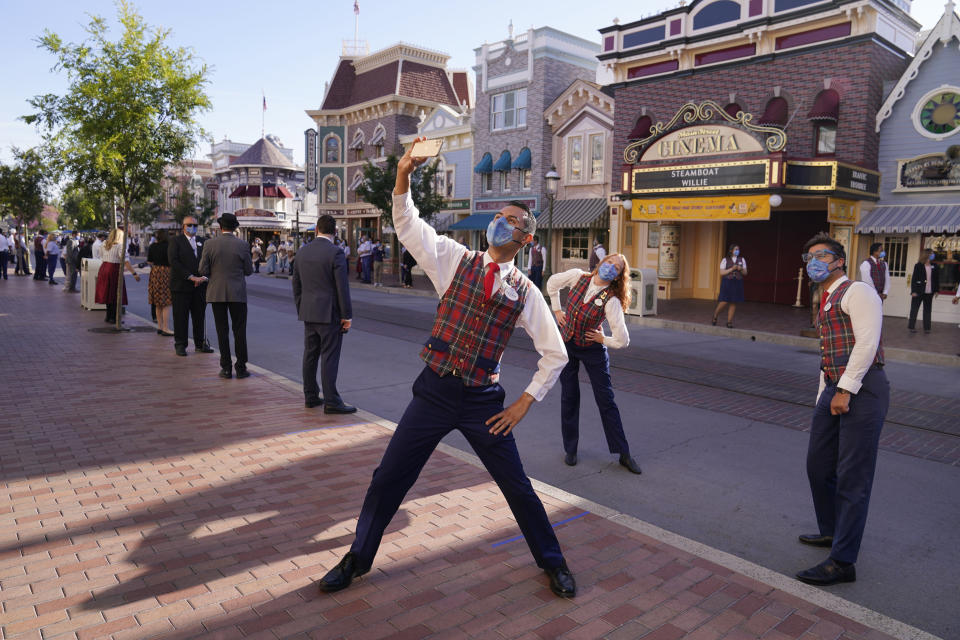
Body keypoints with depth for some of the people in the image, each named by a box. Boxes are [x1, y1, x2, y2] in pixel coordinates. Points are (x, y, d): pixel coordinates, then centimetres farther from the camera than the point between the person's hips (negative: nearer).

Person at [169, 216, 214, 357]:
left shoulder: (201, 242, 15)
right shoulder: (176, 242, 0)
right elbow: (174, 262, -11)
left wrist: (202, 277, -7)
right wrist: (191, 277, -16)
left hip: (200, 286, 4)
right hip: (181, 286, -4)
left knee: (200, 316, 8)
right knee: (181, 317, 1)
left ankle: (200, 344, 17)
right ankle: (180, 345, 9)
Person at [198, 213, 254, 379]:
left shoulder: (210, 244, -4)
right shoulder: (242, 245, -5)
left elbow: (203, 270, -3)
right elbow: (249, 271, 0)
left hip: (216, 293, 1)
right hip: (237, 294, -1)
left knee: (222, 331, 7)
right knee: (239, 331, 6)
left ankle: (226, 368, 9)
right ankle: (241, 368, 7)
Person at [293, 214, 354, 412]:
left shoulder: (302, 252, 8)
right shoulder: (335, 252, -12)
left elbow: (296, 285, 14)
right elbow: (342, 286, -15)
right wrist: (347, 315, -9)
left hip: (308, 313, 7)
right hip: (330, 314, -7)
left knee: (310, 355, 12)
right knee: (329, 357, -4)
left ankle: (310, 396, 21)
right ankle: (331, 402, -2)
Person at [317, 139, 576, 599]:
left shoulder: (525, 292, 0)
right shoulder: (457, 260, 2)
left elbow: (555, 354, 5)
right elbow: (408, 225, -6)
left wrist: (523, 403, 1)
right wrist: (403, 176, -22)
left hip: (482, 402, 0)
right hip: (435, 390, 1)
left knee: (517, 487, 10)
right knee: (388, 479, 8)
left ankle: (552, 562, 35)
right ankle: (357, 559, 32)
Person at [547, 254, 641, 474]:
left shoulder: (611, 300, -22)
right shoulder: (578, 276, -12)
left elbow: (622, 340, -23)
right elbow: (552, 283, 10)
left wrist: (602, 339, -9)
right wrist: (557, 310, 7)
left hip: (592, 349, -3)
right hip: (566, 344, 3)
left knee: (606, 400, 1)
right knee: (569, 398, 7)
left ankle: (624, 454, 10)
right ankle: (570, 449, 20)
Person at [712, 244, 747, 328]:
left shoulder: (742, 260, 9)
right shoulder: (725, 260, 0)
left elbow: (745, 273, 10)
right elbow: (722, 272, -7)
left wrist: (741, 269, -11)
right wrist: (732, 269, -17)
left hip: (737, 283, 3)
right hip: (727, 283, -3)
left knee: (733, 303, 1)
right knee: (724, 302, -9)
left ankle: (729, 322, 9)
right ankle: (715, 317, 16)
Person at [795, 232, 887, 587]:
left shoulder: (857, 292, -5)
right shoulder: (825, 305, 22)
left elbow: (867, 343, -16)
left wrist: (846, 390, -20)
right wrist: (823, 397, 21)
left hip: (861, 390, -9)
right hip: (833, 390, 9)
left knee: (853, 478, -6)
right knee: (818, 465, 16)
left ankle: (842, 562, -1)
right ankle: (831, 531, 37)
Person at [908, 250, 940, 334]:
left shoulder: (935, 267, 7)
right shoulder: (918, 266, -4)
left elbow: (937, 279, 13)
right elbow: (914, 279, -5)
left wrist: (936, 290, 8)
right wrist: (913, 291, -11)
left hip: (929, 293, 4)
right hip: (918, 292, -4)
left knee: (927, 310, 8)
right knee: (914, 309, 1)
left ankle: (927, 328, 14)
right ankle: (912, 327, 8)